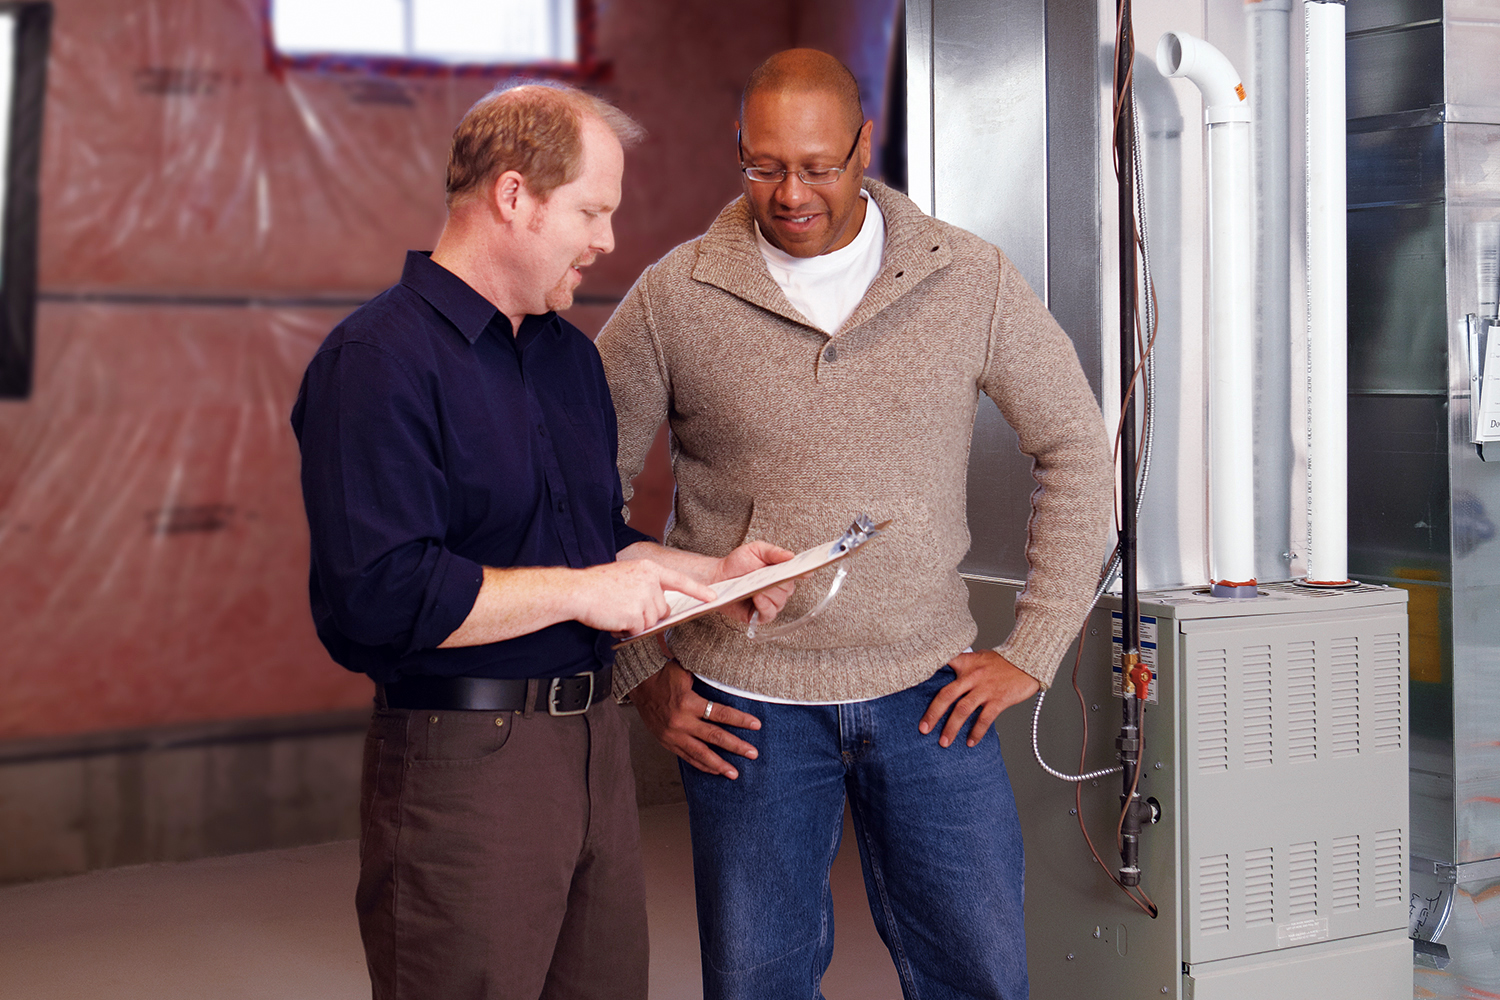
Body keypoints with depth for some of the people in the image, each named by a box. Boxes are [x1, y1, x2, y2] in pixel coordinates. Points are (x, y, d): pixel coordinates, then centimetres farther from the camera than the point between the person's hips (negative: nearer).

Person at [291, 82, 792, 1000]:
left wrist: (711, 573, 7)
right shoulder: (378, 360, -14)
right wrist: (579, 590, -17)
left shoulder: (571, 353, 15)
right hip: (462, 760, -8)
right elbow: (382, 594, -23)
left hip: (596, 742, 8)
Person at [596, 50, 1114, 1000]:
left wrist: (1032, 652, 2)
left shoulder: (970, 279, -2)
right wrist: (641, 672, 1)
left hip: (930, 693, 1)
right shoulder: (674, 297, -5)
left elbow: (1077, 448, 5)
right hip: (746, 706, -1)